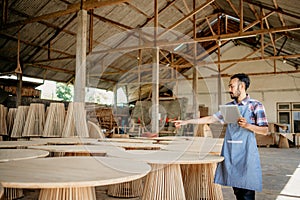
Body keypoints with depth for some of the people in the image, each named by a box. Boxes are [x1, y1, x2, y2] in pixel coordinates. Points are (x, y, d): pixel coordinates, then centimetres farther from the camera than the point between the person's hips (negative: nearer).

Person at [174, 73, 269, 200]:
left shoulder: (255, 105, -2)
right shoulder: (229, 106, 12)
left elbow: (264, 131, -3)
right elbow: (211, 119, 13)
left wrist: (247, 125, -20)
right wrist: (186, 121, 10)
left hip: (246, 154, -5)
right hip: (230, 153, 5)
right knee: (236, 188, 10)